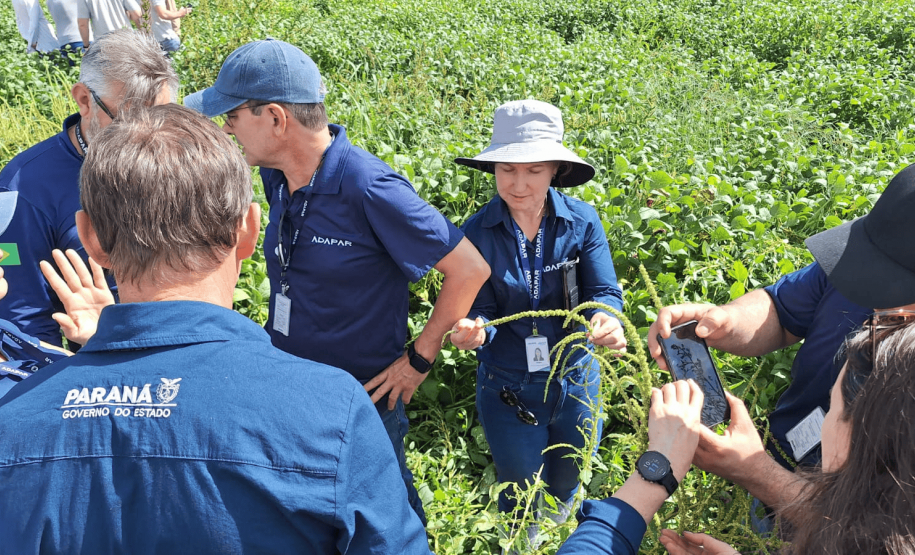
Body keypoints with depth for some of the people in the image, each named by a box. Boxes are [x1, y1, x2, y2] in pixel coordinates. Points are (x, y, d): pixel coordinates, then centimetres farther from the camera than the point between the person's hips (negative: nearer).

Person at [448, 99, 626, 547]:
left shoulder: (582, 221, -14)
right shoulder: (477, 233, -15)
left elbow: (604, 291, -13)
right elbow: (481, 312, -13)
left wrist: (605, 319, -36)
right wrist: (474, 332, -37)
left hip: (576, 380, 2)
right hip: (507, 388, -1)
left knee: (565, 486, 26)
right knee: (520, 500, 16)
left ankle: (558, 530, 64)